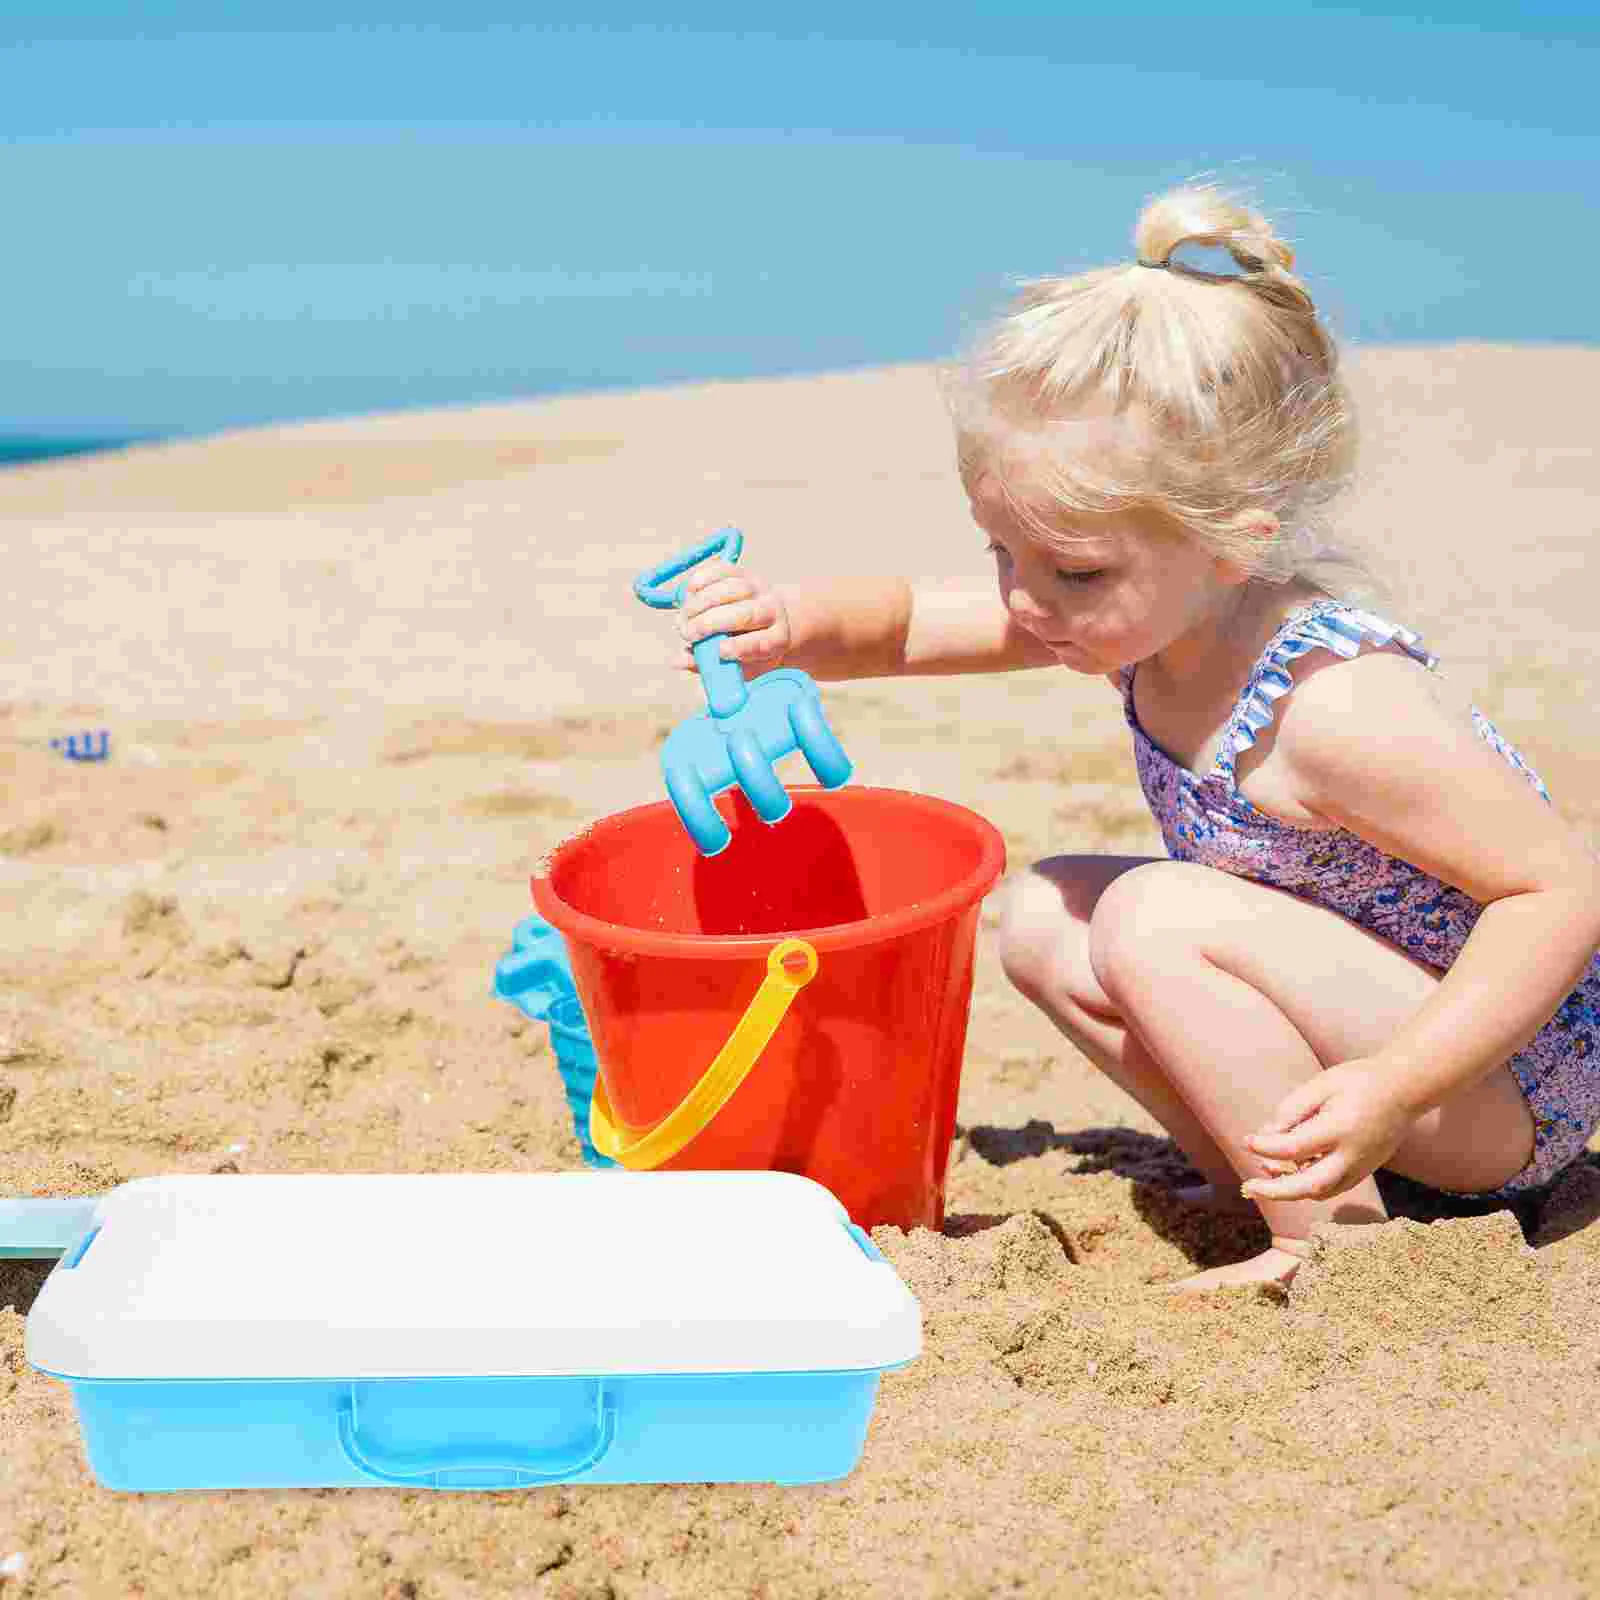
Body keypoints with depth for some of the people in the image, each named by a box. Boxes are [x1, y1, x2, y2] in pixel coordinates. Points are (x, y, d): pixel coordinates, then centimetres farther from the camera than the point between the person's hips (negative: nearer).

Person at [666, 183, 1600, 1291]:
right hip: (1364, 1009, 8)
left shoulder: (1340, 706, -32)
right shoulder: (1152, 611, -7)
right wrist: (794, 625, -18)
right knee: (1044, 919, 1)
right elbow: (906, 625, 4)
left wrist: (1395, 1086, -35)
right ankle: (1271, 1185, 5)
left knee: (1156, 919, -27)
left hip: (1503, 1089, -8)